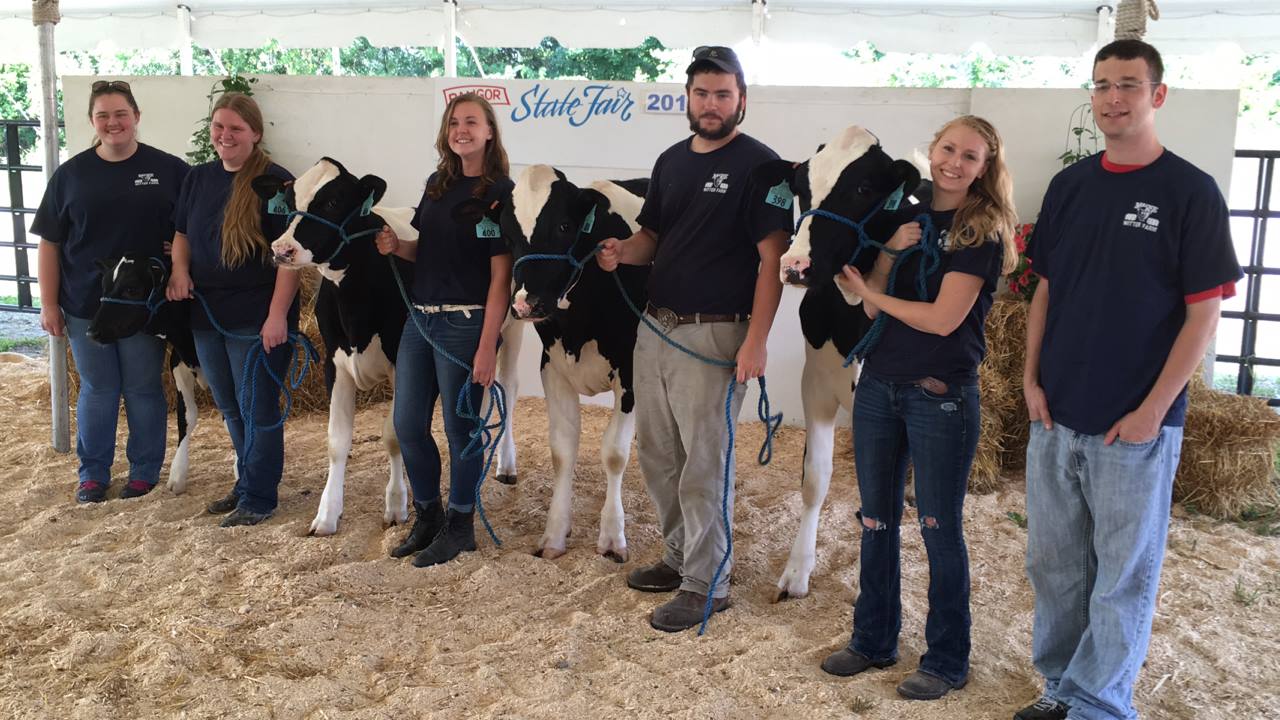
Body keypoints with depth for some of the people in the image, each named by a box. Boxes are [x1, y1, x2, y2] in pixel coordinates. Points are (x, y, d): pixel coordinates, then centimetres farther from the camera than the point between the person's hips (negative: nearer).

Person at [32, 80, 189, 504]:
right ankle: (92, 474, 25)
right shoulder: (71, 175, 2)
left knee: (143, 390, 9)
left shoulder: (168, 170, -3)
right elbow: (50, 243, 4)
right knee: (97, 391, 11)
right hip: (85, 306, 2)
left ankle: (144, 472, 23)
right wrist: (48, 304, 0)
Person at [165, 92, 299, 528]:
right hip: (206, 315, 7)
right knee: (230, 409, 17)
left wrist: (278, 315, -20)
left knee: (257, 409, 1)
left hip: (257, 319, -7)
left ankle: (258, 498, 13)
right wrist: (179, 270, -1)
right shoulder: (198, 179, 10)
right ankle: (246, 483, 32)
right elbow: (182, 234, 20)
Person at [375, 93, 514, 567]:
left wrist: (487, 347, -16)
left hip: (466, 324, -7)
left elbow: (500, 275, -12)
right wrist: (397, 246, -2)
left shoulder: (501, 191, -8)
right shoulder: (438, 183, 12)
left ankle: (459, 525, 21)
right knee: (407, 425, 10)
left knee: (459, 427, 3)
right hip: (419, 318, 7)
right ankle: (426, 517, 28)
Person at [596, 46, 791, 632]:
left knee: (704, 466, -1)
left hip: (713, 334, -7)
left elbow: (772, 258, -12)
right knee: (658, 457, 15)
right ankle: (679, 557, 32)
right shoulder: (672, 161, 13)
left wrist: (756, 341, -19)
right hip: (656, 326, 7)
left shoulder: (758, 165, -8)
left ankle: (706, 585, 12)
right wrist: (623, 250, -4)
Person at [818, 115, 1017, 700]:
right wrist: (889, 252, -15)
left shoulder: (981, 230, -7)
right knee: (876, 521, 13)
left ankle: (947, 661, 19)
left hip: (941, 395, -5)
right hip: (878, 386, 6)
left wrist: (866, 290, -7)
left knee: (939, 527, 4)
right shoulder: (905, 215, 8)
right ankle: (873, 640, 29)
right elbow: (871, 306, 1)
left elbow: (943, 318, -17)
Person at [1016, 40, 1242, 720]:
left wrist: (1151, 411, -13)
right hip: (1055, 416, 5)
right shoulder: (1069, 185, 7)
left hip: (1136, 425, -5)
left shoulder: (1190, 191, -7)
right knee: (1053, 564, 14)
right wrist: (1032, 377, 2)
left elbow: (1203, 312, -9)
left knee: (1123, 577, 6)